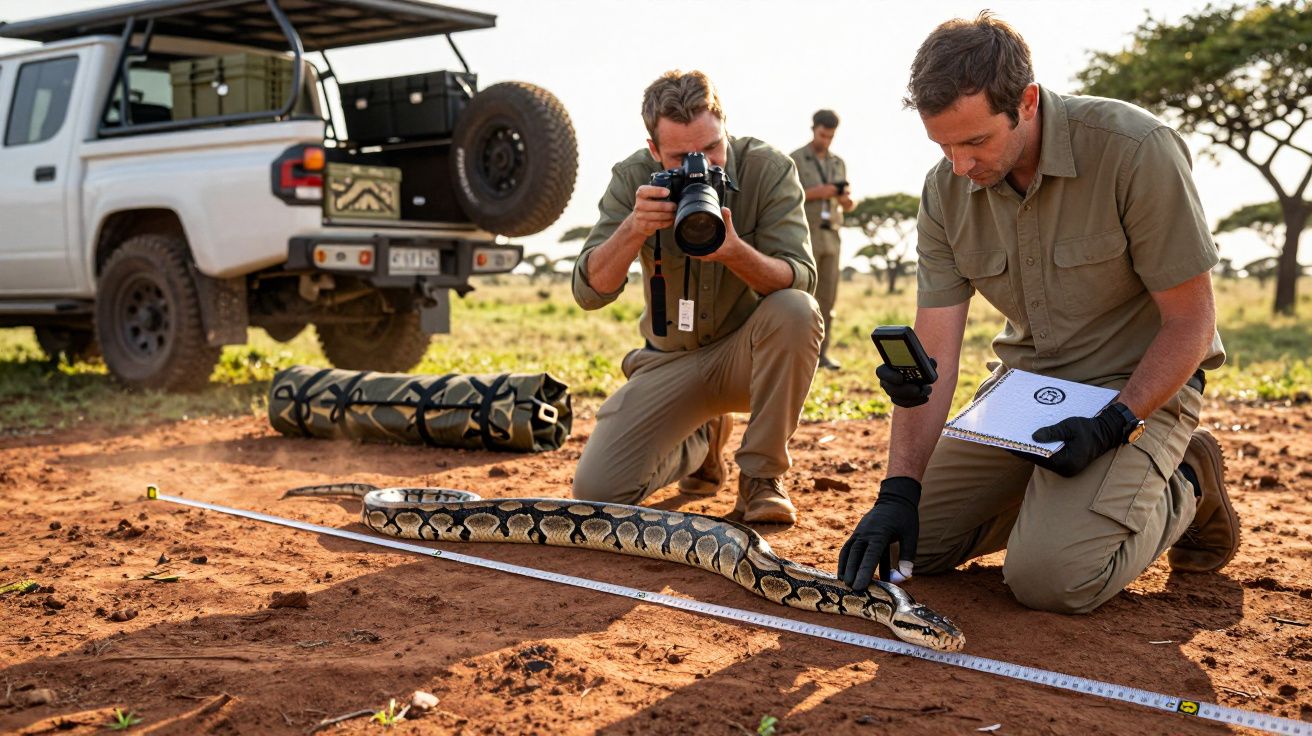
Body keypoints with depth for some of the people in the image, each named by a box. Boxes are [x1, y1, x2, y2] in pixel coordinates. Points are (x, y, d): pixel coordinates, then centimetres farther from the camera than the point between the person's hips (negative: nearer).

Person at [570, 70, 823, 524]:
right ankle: (702, 441, 20)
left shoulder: (769, 171, -15)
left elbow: (801, 280, -23)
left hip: (750, 352, -1)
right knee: (595, 491, -14)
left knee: (797, 311, -36)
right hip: (671, 359, 2)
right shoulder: (633, 180, -11)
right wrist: (634, 230, -35)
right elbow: (589, 292, -17)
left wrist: (735, 252, -42)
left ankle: (762, 475, -15)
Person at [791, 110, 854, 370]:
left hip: (830, 236, 5)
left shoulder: (838, 163, 15)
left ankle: (822, 352, 4)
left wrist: (845, 198, -8)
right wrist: (816, 193, -18)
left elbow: (847, 205, 16)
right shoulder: (795, 160, 0)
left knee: (827, 297, 2)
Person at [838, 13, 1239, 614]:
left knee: (1048, 577, -24)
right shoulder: (946, 191, -9)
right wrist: (898, 491, -19)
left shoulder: (1136, 151, -24)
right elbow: (931, 358, -10)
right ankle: (1050, 496, 19)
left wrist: (1113, 428, -28)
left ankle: (1183, 492, 5)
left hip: (1138, 386, -5)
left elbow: (1191, 323, -16)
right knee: (906, 543, -1)